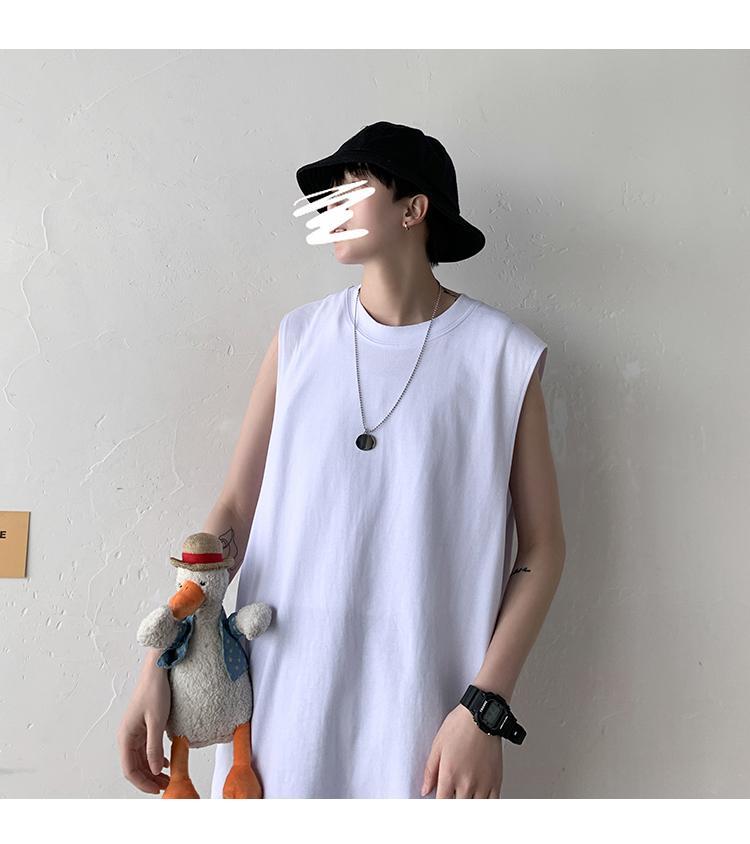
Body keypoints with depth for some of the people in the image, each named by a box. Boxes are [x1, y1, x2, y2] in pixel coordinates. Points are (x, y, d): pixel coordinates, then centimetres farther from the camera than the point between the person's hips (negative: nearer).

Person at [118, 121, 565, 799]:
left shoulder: (502, 355, -5)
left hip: (422, 695, -2)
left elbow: (541, 551, -3)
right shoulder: (300, 338, 3)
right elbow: (235, 512, 4)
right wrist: (159, 665, -2)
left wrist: (485, 709, -12)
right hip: (284, 690, 3)